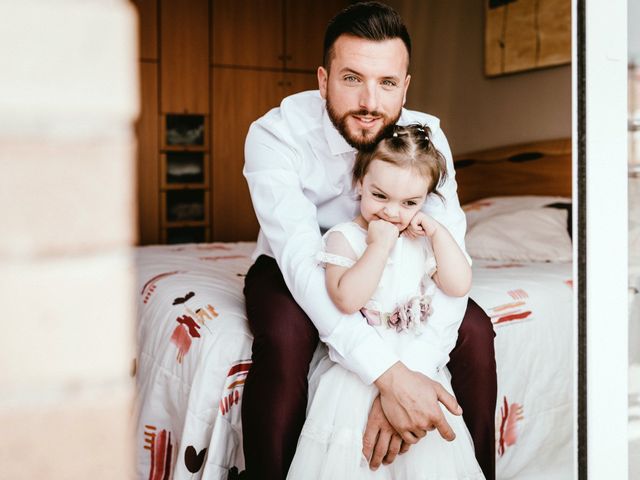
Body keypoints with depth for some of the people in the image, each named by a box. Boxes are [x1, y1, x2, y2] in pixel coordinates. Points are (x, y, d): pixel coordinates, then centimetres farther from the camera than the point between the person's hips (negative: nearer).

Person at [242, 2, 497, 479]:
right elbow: (301, 257, -37)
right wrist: (389, 375, -48)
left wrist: (413, 370, -44)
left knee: (474, 330, -19)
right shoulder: (275, 135, -28)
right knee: (286, 333, -34)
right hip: (293, 269, -2)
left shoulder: (425, 135, -20)